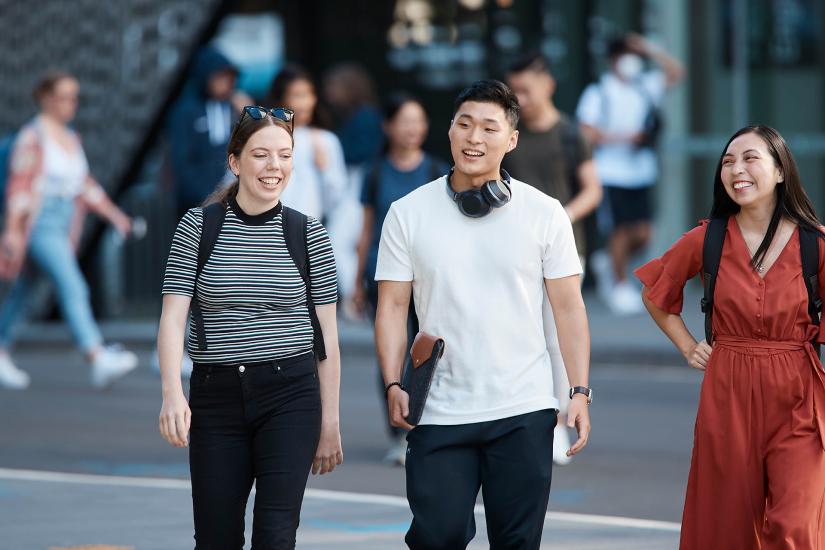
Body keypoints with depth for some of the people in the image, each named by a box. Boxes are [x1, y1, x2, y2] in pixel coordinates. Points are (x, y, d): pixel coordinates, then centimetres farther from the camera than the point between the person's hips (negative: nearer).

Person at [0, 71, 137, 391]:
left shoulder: (70, 139, 16)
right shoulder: (32, 137, -9)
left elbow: (85, 185, 20)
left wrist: (113, 214, 11)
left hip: (62, 227, 8)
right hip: (38, 224, -8)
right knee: (73, 288, -19)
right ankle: (98, 360, -28)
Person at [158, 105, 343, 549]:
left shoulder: (309, 233, 3)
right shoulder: (198, 227, 1)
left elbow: (326, 334, 5)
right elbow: (173, 317, -5)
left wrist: (330, 422, 3)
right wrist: (172, 393, -20)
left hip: (290, 395, -1)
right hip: (216, 396, 1)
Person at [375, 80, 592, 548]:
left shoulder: (544, 213, 2)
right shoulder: (408, 214, 2)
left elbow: (568, 307, 3)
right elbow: (393, 307, 3)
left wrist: (580, 391, -4)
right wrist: (394, 386, -9)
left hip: (524, 412, 0)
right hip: (440, 414, 0)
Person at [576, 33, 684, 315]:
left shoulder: (644, 87, 10)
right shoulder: (597, 93, -3)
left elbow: (675, 73, 7)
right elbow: (588, 134, -7)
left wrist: (650, 50, -2)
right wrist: (623, 137, -14)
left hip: (641, 173, 5)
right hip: (611, 173, -5)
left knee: (642, 234, 2)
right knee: (620, 231, -2)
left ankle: (608, 262, 28)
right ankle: (620, 286, 12)